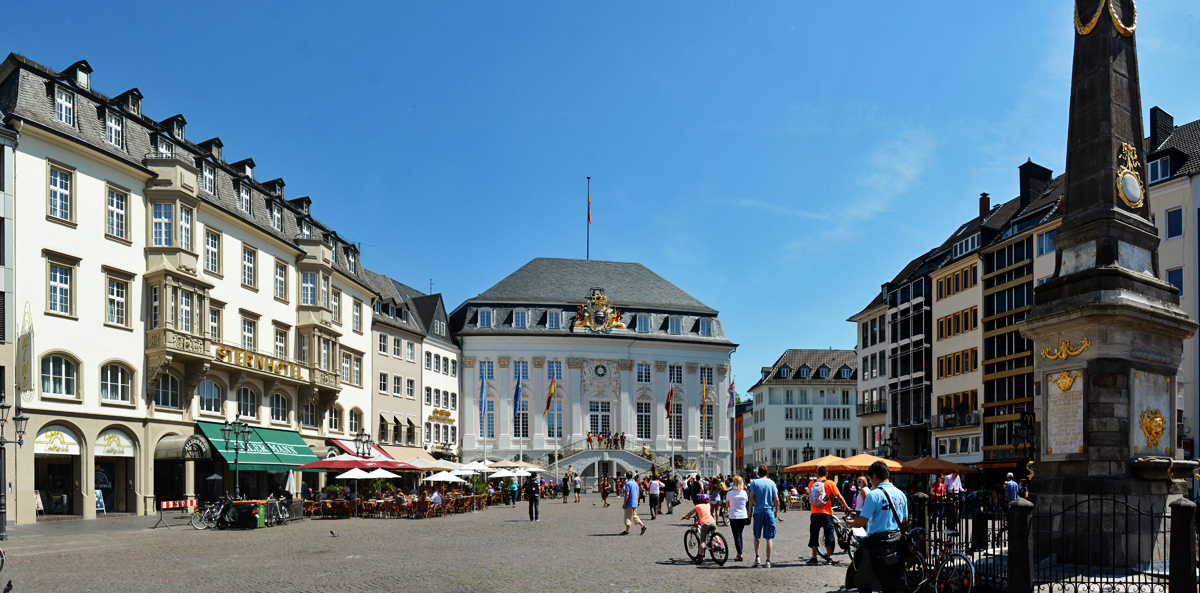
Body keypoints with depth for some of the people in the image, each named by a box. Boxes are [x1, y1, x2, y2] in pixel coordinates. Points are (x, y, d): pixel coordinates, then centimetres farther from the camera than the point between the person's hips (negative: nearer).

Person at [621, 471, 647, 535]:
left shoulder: (628, 483, -13)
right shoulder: (636, 483, 11)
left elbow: (627, 494, -18)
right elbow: (638, 493, 16)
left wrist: (624, 503, -14)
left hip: (629, 503, -7)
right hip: (635, 503, 8)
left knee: (628, 517, -1)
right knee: (634, 515, 15)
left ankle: (627, 531, 3)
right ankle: (642, 526, 3)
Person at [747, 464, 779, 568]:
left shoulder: (754, 482, -2)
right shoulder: (771, 483, 2)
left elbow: (751, 498, -8)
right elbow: (776, 500, -2)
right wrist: (775, 510, 12)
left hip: (758, 512, 0)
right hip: (769, 512, 0)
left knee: (756, 536, 16)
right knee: (769, 538, 3)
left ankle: (757, 557, 4)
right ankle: (768, 561, 2)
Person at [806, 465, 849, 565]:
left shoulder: (812, 483, 7)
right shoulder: (830, 483, -2)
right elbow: (839, 496, 0)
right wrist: (846, 506, 12)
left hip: (814, 513, 2)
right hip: (826, 512, -2)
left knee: (814, 534, 8)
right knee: (828, 534, 7)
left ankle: (814, 557, 8)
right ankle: (829, 558, 8)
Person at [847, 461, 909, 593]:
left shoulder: (874, 494, -16)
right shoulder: (900, 494, 6)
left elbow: (862, 521, -18)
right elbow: (905, 519, 16)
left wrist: (850, 523, 2)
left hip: (877, 542, -7)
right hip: (895, 541, 7)